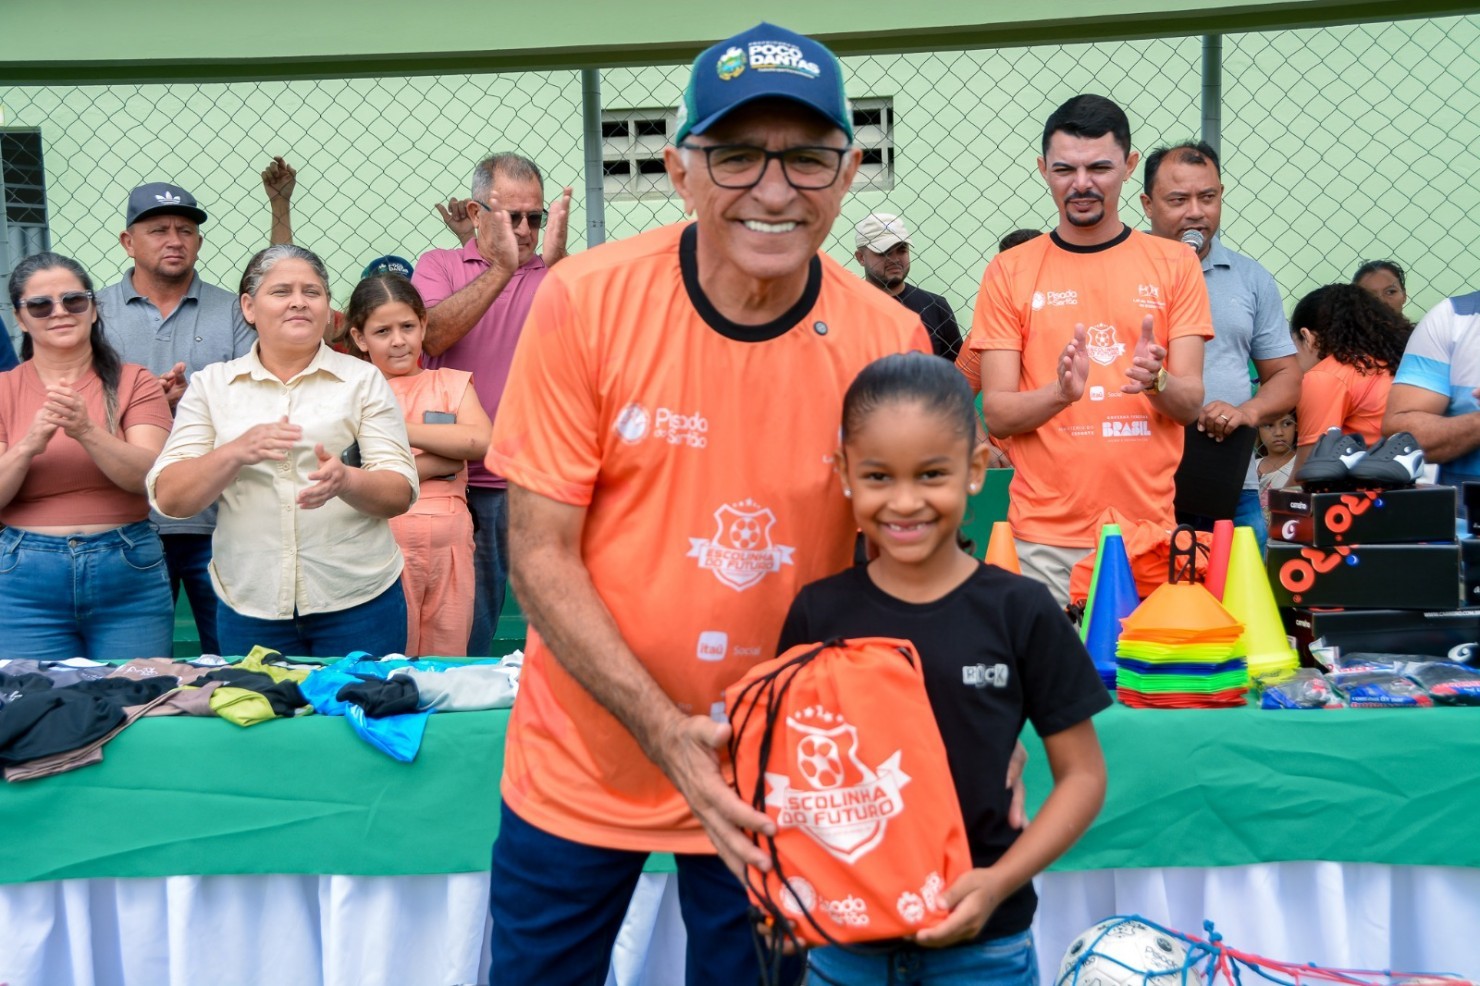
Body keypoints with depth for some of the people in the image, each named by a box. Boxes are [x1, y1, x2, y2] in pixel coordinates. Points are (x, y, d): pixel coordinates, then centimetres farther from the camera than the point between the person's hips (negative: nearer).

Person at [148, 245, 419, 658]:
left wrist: (346, 481, -23)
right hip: (249, 606, 1)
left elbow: (401, 493, -2)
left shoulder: (363, 379, 4)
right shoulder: (211, 385, 7)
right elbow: (168, 498, -1)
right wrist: (236, 452, -19)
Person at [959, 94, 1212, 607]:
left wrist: (1156, 381, -20)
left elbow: (1190, 403, 2)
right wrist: (1061, 392, -20)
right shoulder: (1010, 271, 3)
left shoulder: (1174, 263, 6)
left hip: (1151, 529, 1)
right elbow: (996, 414, -1)